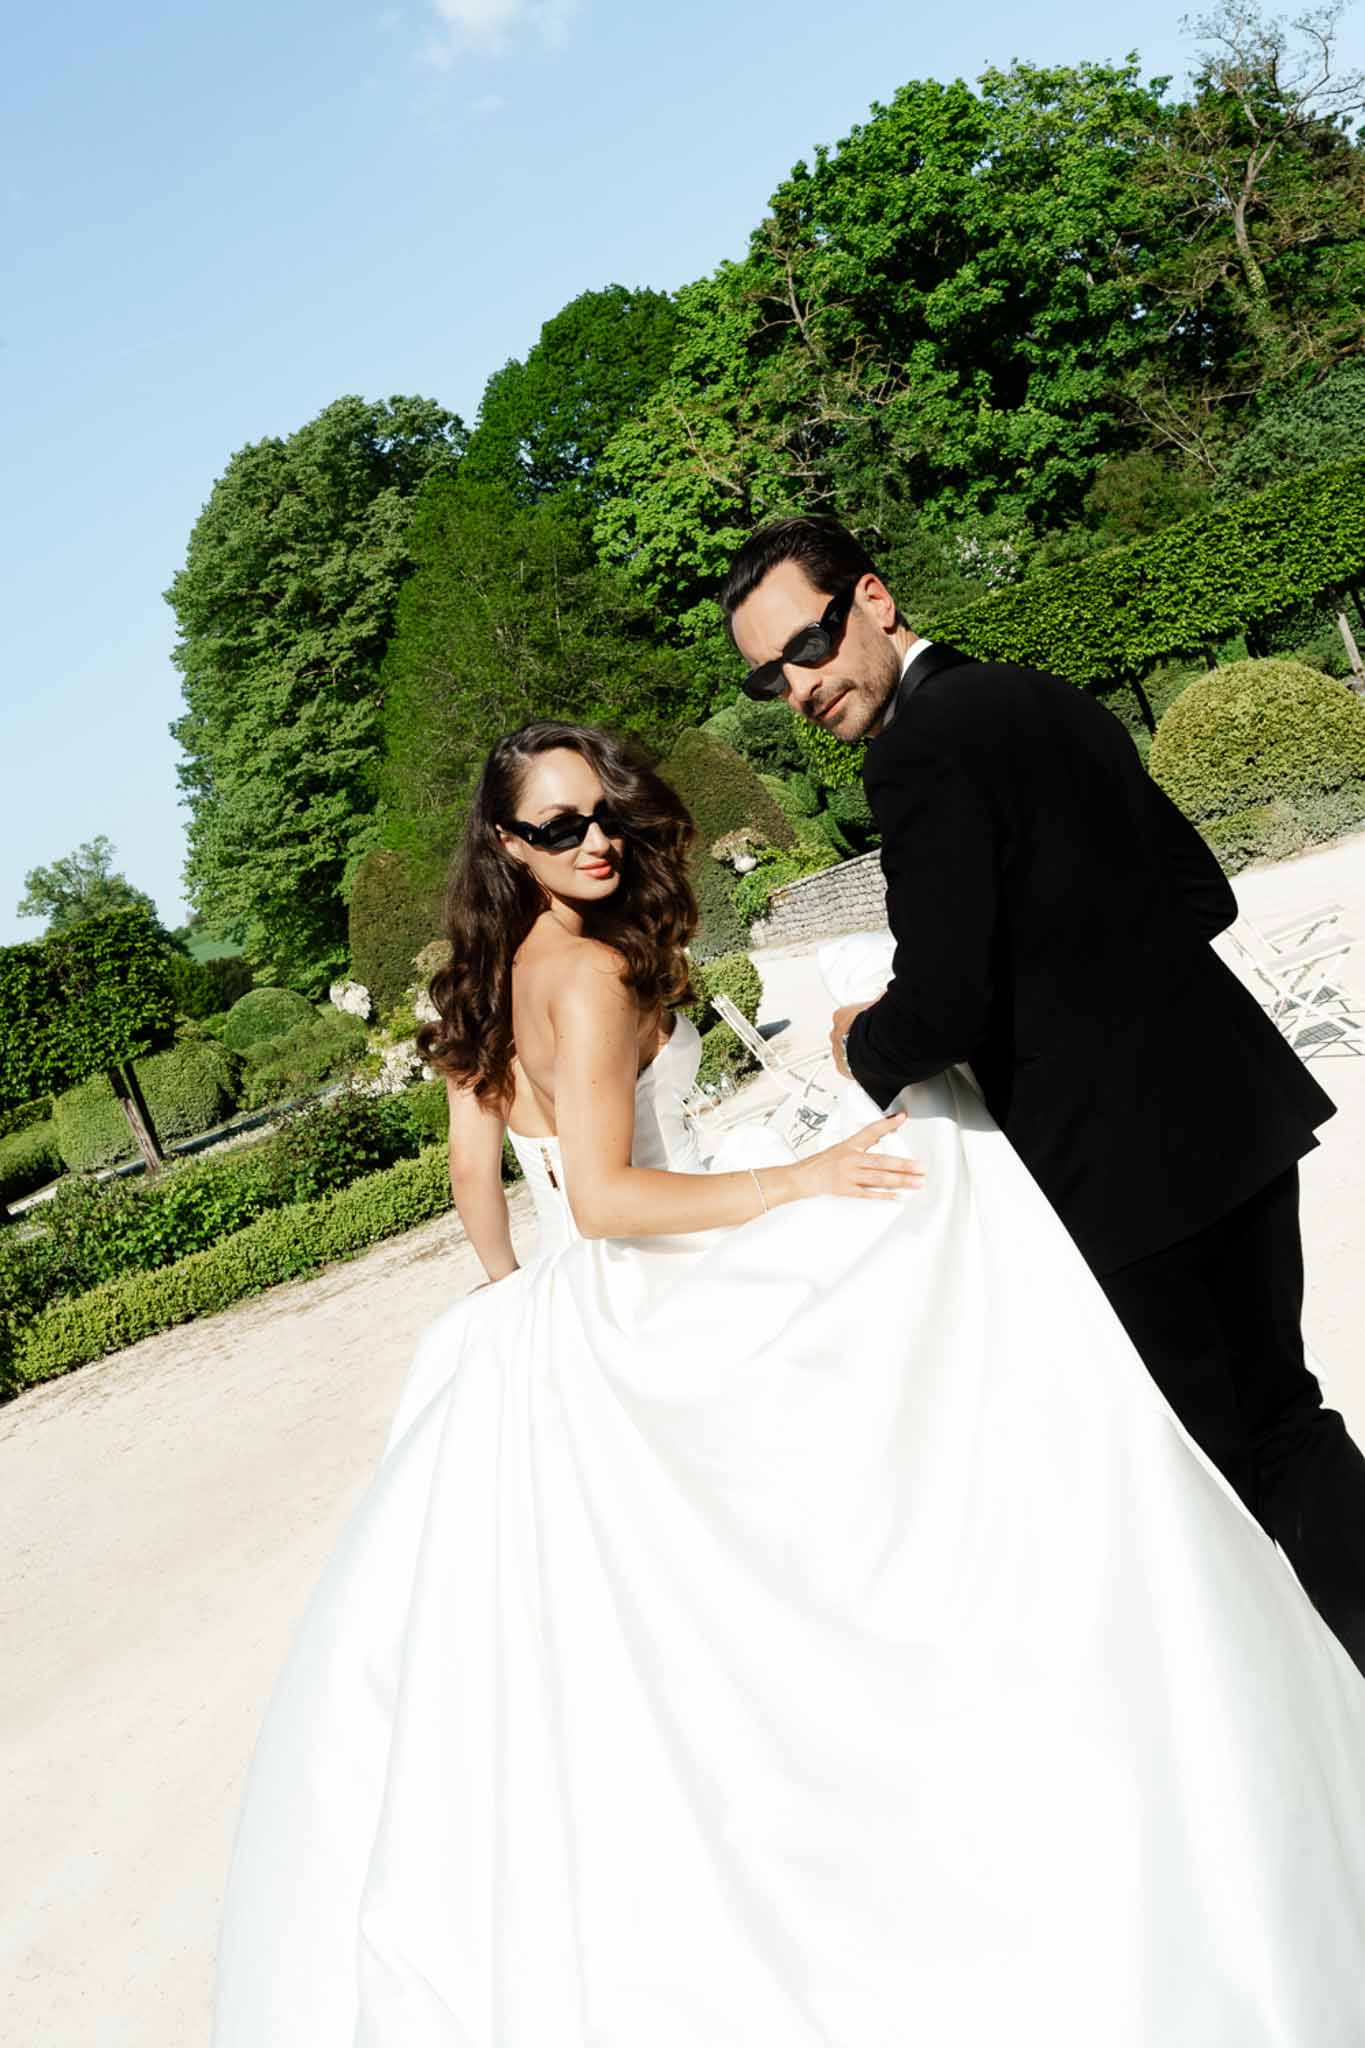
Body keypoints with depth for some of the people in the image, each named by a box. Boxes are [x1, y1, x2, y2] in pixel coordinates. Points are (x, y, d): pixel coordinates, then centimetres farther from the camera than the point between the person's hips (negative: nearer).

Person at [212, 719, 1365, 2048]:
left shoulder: (484, 980, 11)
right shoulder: (592, 971, -16)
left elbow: (471, 1170, 16)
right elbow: (603, 1196, -24)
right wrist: (802, 1178, -26)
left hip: (544, 1332, 10)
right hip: (641, 1326, -10)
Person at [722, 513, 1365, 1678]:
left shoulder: (920, 751, -16)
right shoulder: (1051, 700, 12)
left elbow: (938, 1009, -23)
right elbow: (1201, 894, 16)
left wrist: (867, 1047, -2)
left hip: (1121, 1157, -9)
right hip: (1233, 1101, 9)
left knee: (1206, 1465, 8)